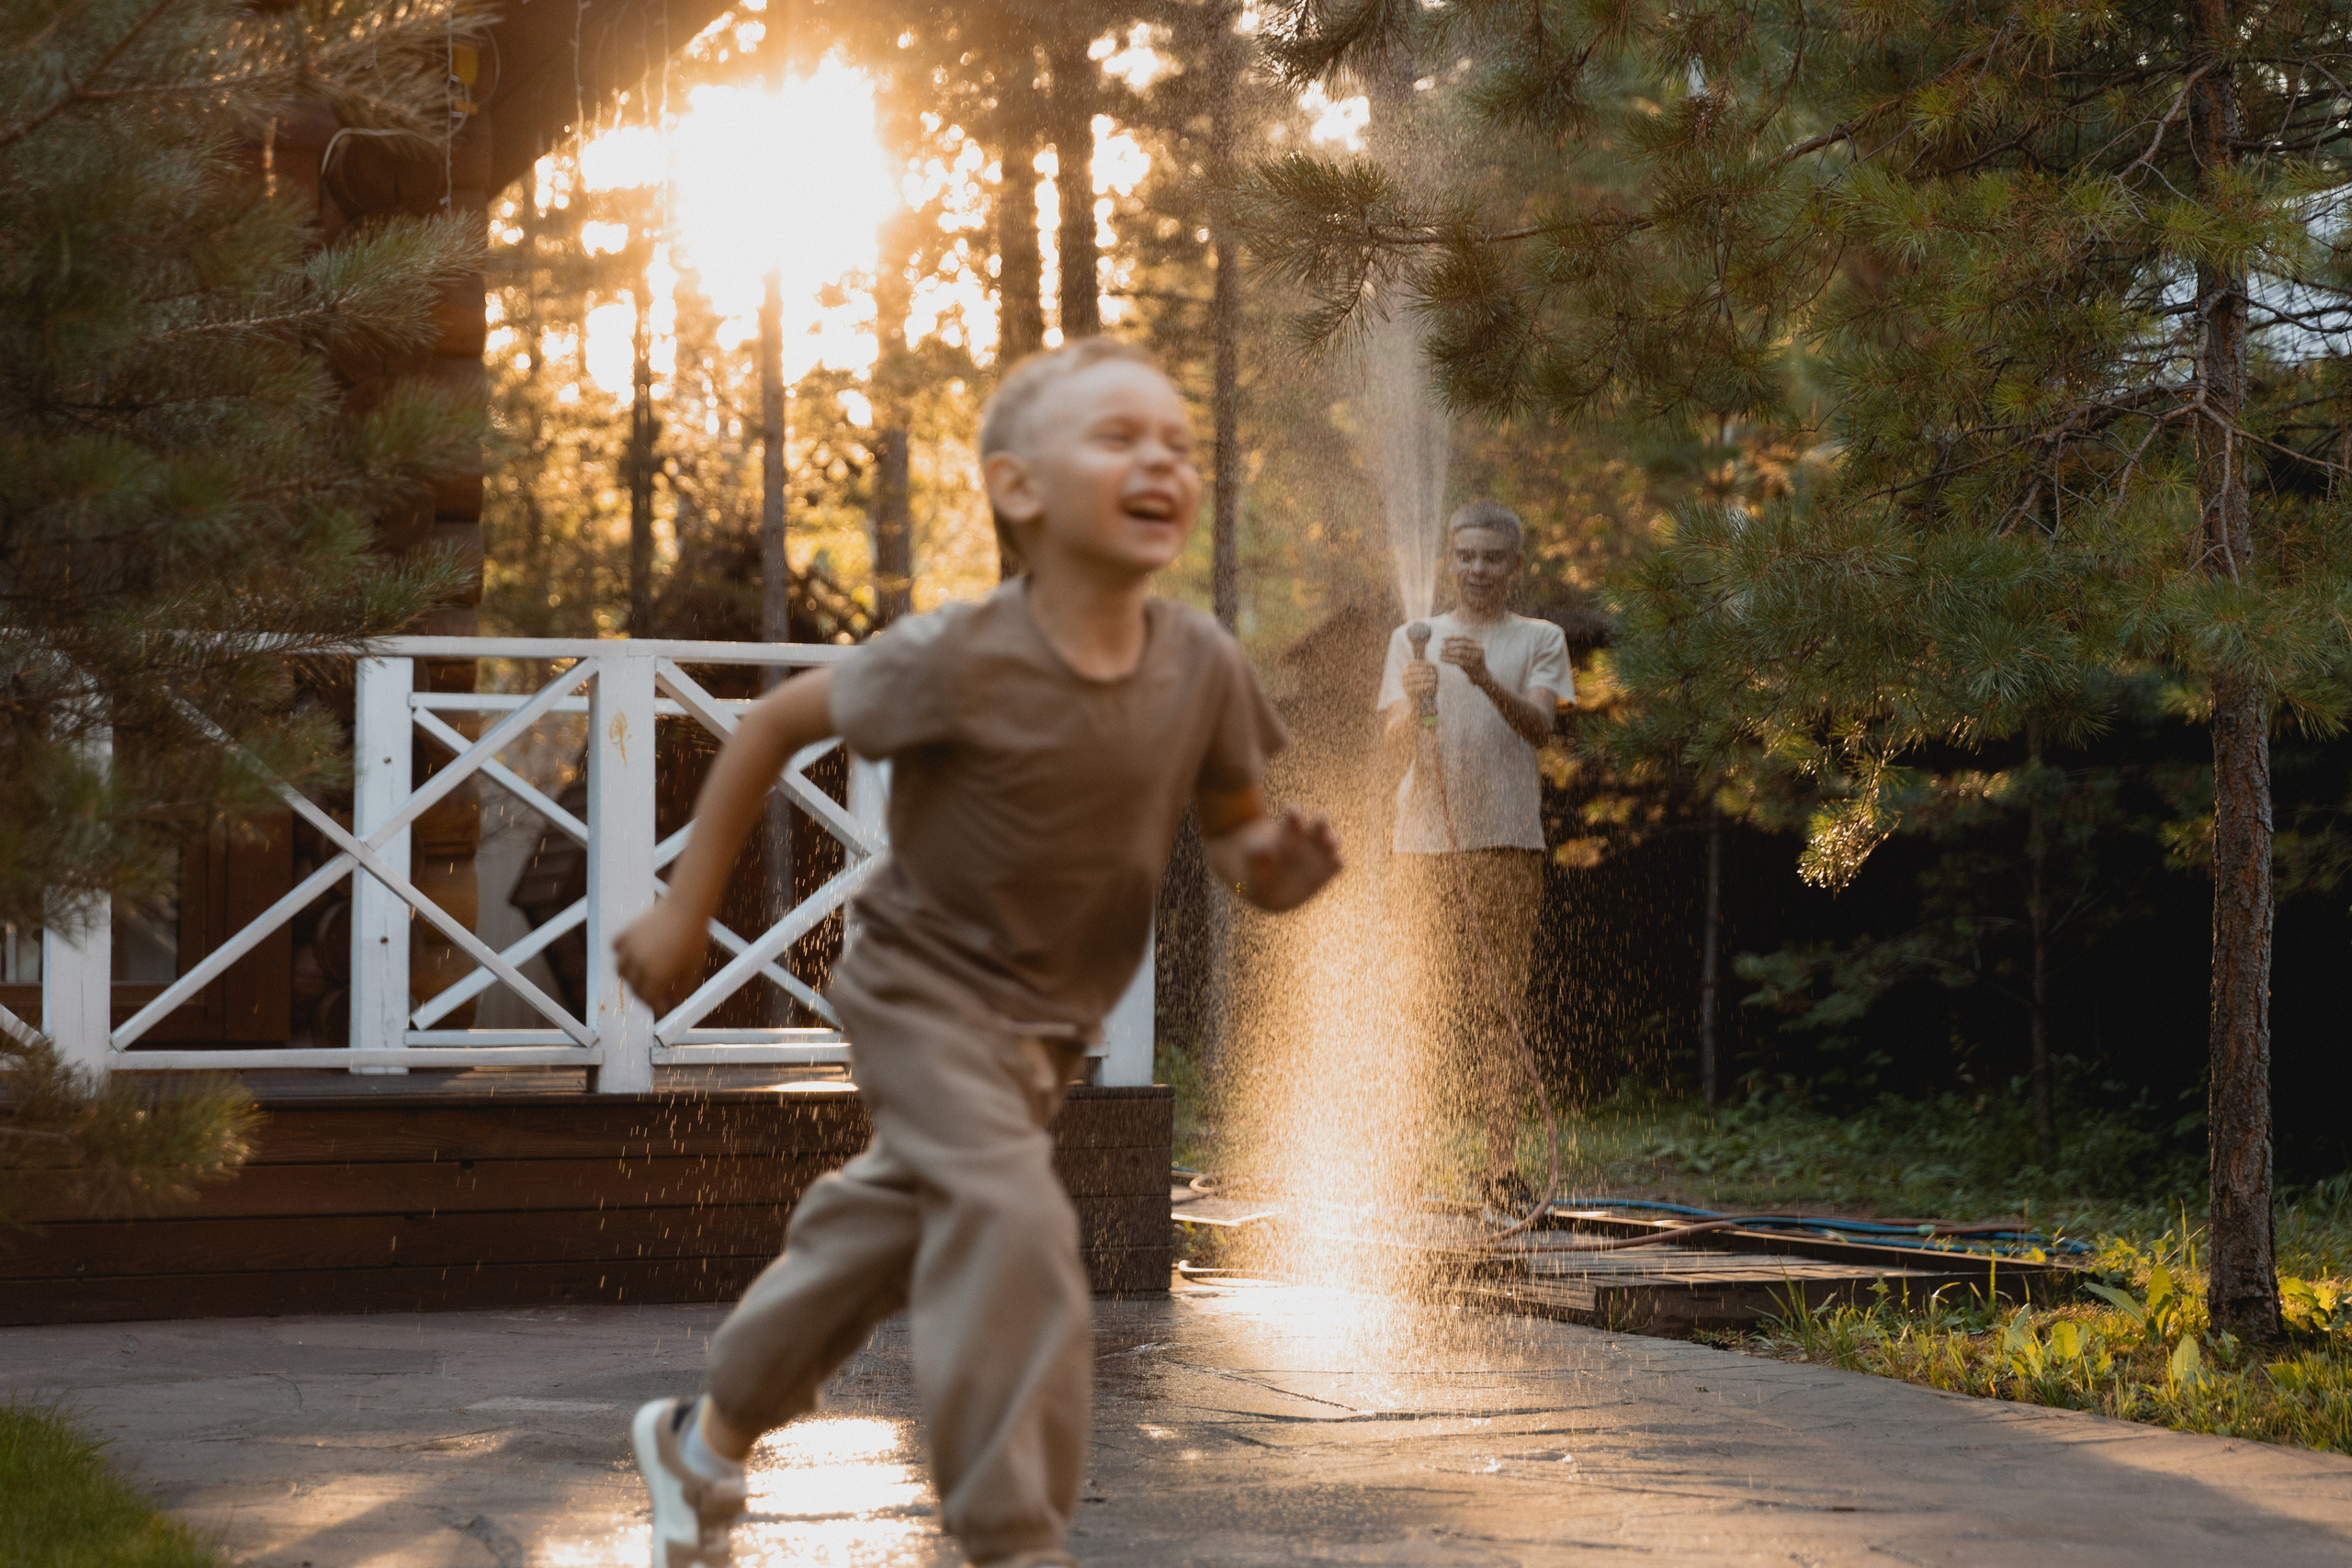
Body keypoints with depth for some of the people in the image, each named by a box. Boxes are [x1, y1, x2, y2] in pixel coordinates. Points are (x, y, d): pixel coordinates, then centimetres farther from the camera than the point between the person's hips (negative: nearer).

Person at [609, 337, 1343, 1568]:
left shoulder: (1203, 667, -13)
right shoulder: (960, 662, -25)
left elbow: (1235, 831, 1)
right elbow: (775, 724, -13)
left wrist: (1280, 866, -24)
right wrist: (685, 910, -9)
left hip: (1054, 1020, 6)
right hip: (926, 990, -6)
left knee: (896, 1221, 21)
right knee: (1014, 1224, -25)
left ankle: (709, 1436, 43)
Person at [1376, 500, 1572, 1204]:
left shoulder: (1540, 640, 11)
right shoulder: (1414, 639, 15)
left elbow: (1540, 726, -6)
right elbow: (1397, 743, 5)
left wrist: (1486, 681, -24)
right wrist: (1413, 705, -18)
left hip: (1507, 837, -1)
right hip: (1428, 837, 1)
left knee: (1498, 1002, -5)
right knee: (1440, 1002, -2)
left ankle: (1501, 1164, -5)